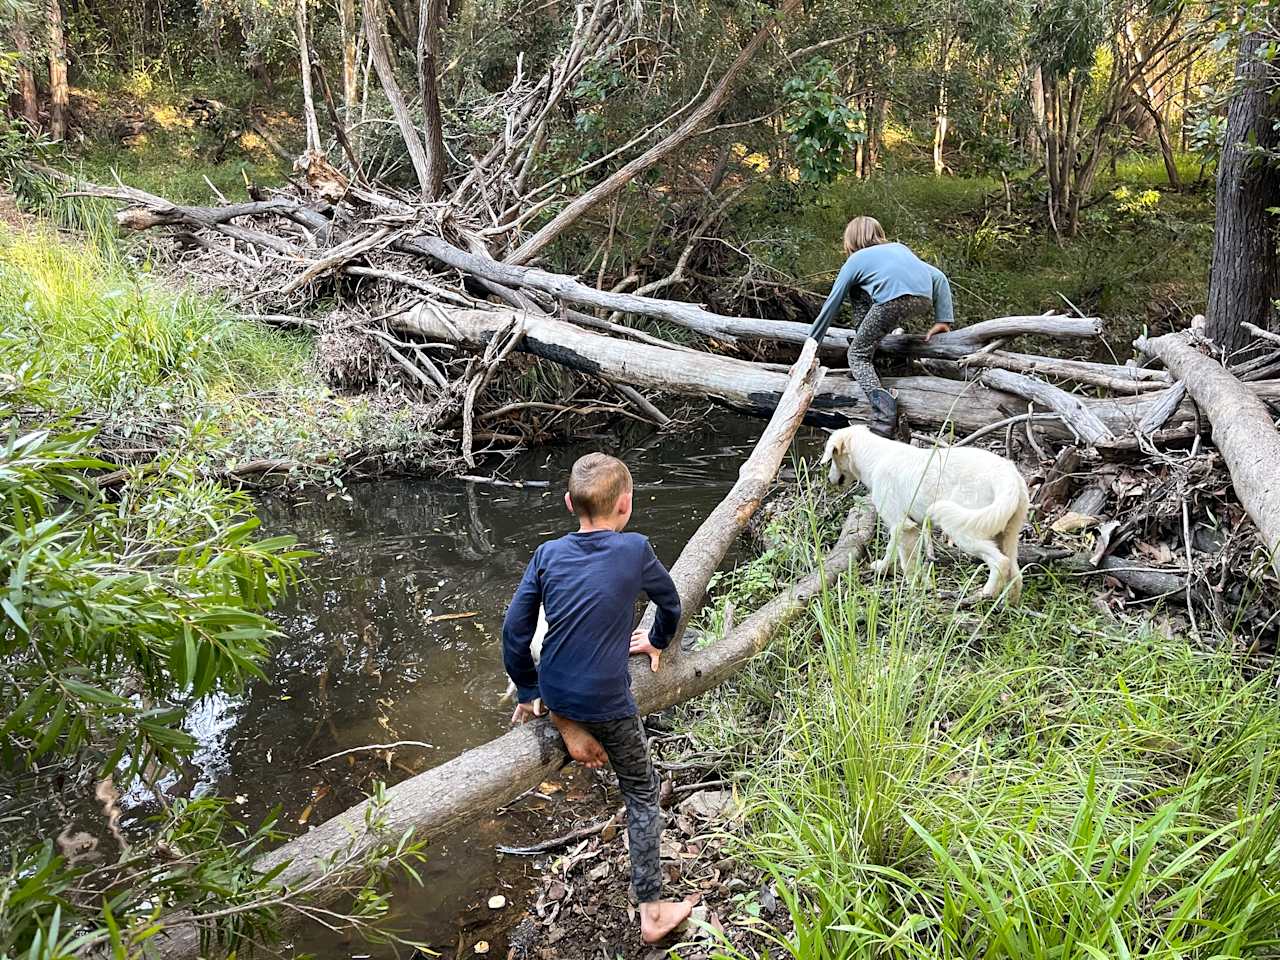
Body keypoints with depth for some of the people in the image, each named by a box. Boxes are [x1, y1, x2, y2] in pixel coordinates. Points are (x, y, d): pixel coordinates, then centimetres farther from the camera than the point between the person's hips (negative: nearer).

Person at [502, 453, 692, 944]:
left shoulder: (548, 554, -2)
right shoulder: (635, 550, -9)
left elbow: (514, 629, -1)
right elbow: (670, 603, 9)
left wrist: (527, 694, 12)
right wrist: (657, 642, 30)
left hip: (554, 693, 3)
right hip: (607, 703, -2)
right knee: (641, 792, 14)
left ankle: (567, 726, 22)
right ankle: (652, 911, 19)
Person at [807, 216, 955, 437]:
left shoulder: (856, 260, 24)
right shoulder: (900, 248, 37)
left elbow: (830, 306, 25)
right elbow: (939, 278, 27)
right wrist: (943, 320, 23)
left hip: (894, 301, -5)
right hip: (924, 302, 5)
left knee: (857, 355, 12)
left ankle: (883, 408, -13)